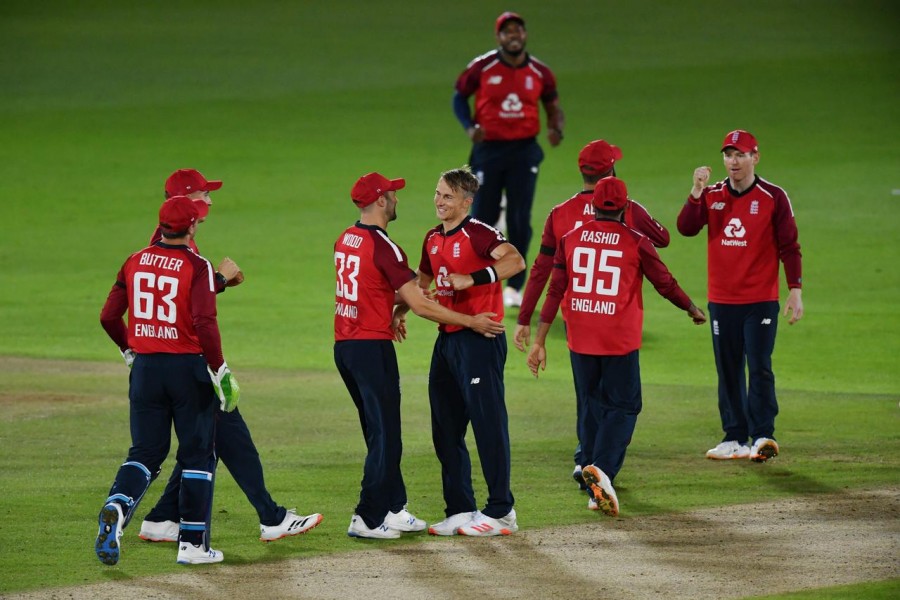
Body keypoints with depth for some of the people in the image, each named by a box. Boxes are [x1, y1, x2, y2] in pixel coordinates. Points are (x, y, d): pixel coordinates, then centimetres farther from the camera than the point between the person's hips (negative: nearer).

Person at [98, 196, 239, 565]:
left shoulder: (135, 263, 5)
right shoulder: (196, 266, -11)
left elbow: (109, 316, 8)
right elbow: (204, 323, -20)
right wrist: (220, 371, -13)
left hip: (144, 368, 4)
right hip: (188, 367, -4)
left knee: (145, 452, 10)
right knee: (198, 454, 7)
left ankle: (115, 509, -18)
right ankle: (192, 544, 7)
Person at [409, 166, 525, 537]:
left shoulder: (478, 233, -11)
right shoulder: (433, 239, 15)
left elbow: (515, 261, -27)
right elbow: (421, 283, 29)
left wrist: (472, 279, -30)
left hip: (479, 339, -9)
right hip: (446, 339, 9)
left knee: (488, 424, -7)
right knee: (445, 430, 11)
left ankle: (501, 511, -3)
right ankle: (459, 511, 18)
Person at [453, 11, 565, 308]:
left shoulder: (540, 72, 1)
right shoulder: (481, 68, -5)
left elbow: (553, 107, 11)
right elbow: (459, 97, 6)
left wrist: (556, 129, -10)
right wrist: (469, 127, -11)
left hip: (524, 151, 1)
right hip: (488, 149, -1)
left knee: (520, 221, -3)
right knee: (482, 218, 3)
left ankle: (514, 286, 9)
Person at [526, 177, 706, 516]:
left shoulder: (571, 239, 3)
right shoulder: (635, 242, -6)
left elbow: (555, 292, 1)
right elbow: (666, 284, 2)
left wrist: (540, 342, 4)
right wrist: (693, 310, 21)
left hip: (580, 342, 4)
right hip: (620, 341, -4)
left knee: (592, 408, 14)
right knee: (623, 408, 4)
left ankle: (596, 493, 16)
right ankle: (602, 468, -22)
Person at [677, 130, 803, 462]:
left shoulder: (773, 197, -2)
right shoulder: (712, 195, 7)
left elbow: (789, 247, -2)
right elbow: (686, 228, -6)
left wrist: (795, 291, -8)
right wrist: (697, 191, -18)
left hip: (760, 301, -4)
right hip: (721, 302, 4)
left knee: (759, 368, -10)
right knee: (728, 370, 8)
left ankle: (762, 435, -10)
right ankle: (735, 438, 14)